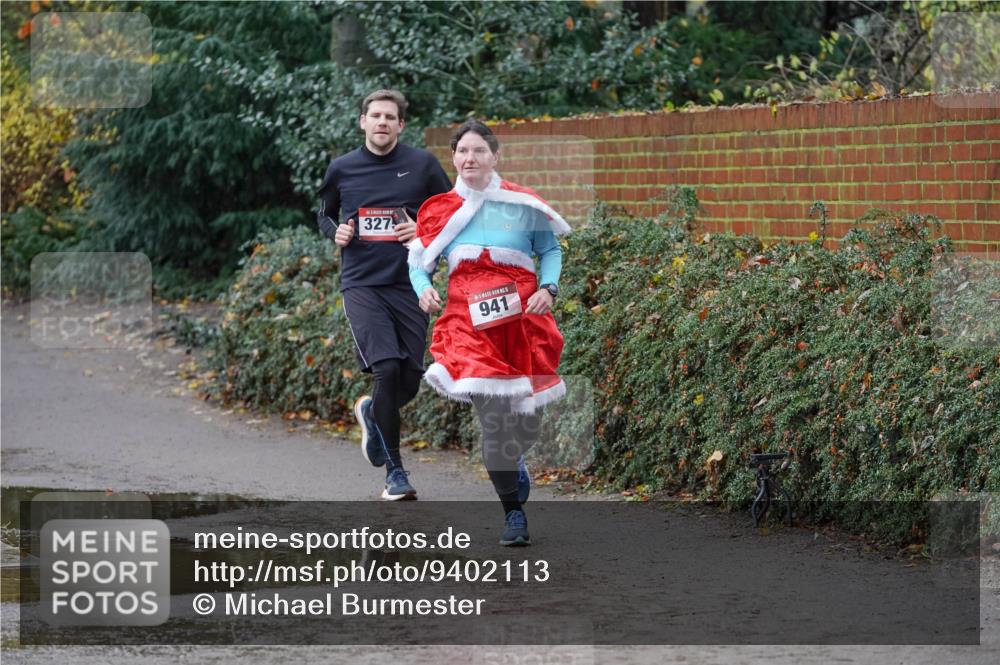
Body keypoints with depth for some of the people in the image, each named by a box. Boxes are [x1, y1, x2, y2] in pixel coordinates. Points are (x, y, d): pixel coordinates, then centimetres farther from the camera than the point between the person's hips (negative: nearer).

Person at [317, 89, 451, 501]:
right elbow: (325, 215, 23)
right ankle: (394, 470, -7)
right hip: (361, 285, -1)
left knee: (410, 382, 2)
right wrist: (336, 232, 0)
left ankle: (371, 412, 39)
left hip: (408, 285, 1)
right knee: (387, 369, -18)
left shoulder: (422, 165, 3)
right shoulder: (342, 169, 7)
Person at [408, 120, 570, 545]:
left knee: (526, 420, 4)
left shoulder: (522, 204, 3)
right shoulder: (440, 209, 7)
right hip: (469, 318, 0)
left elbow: (550, 250, 11)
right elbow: (418, 260, 14)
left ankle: (511, 463, 43)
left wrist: (548, 288, -6)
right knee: (491, 415, -12)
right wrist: (423, 289, -7)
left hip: (522, 313, 0)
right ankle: (514, 513, 3)